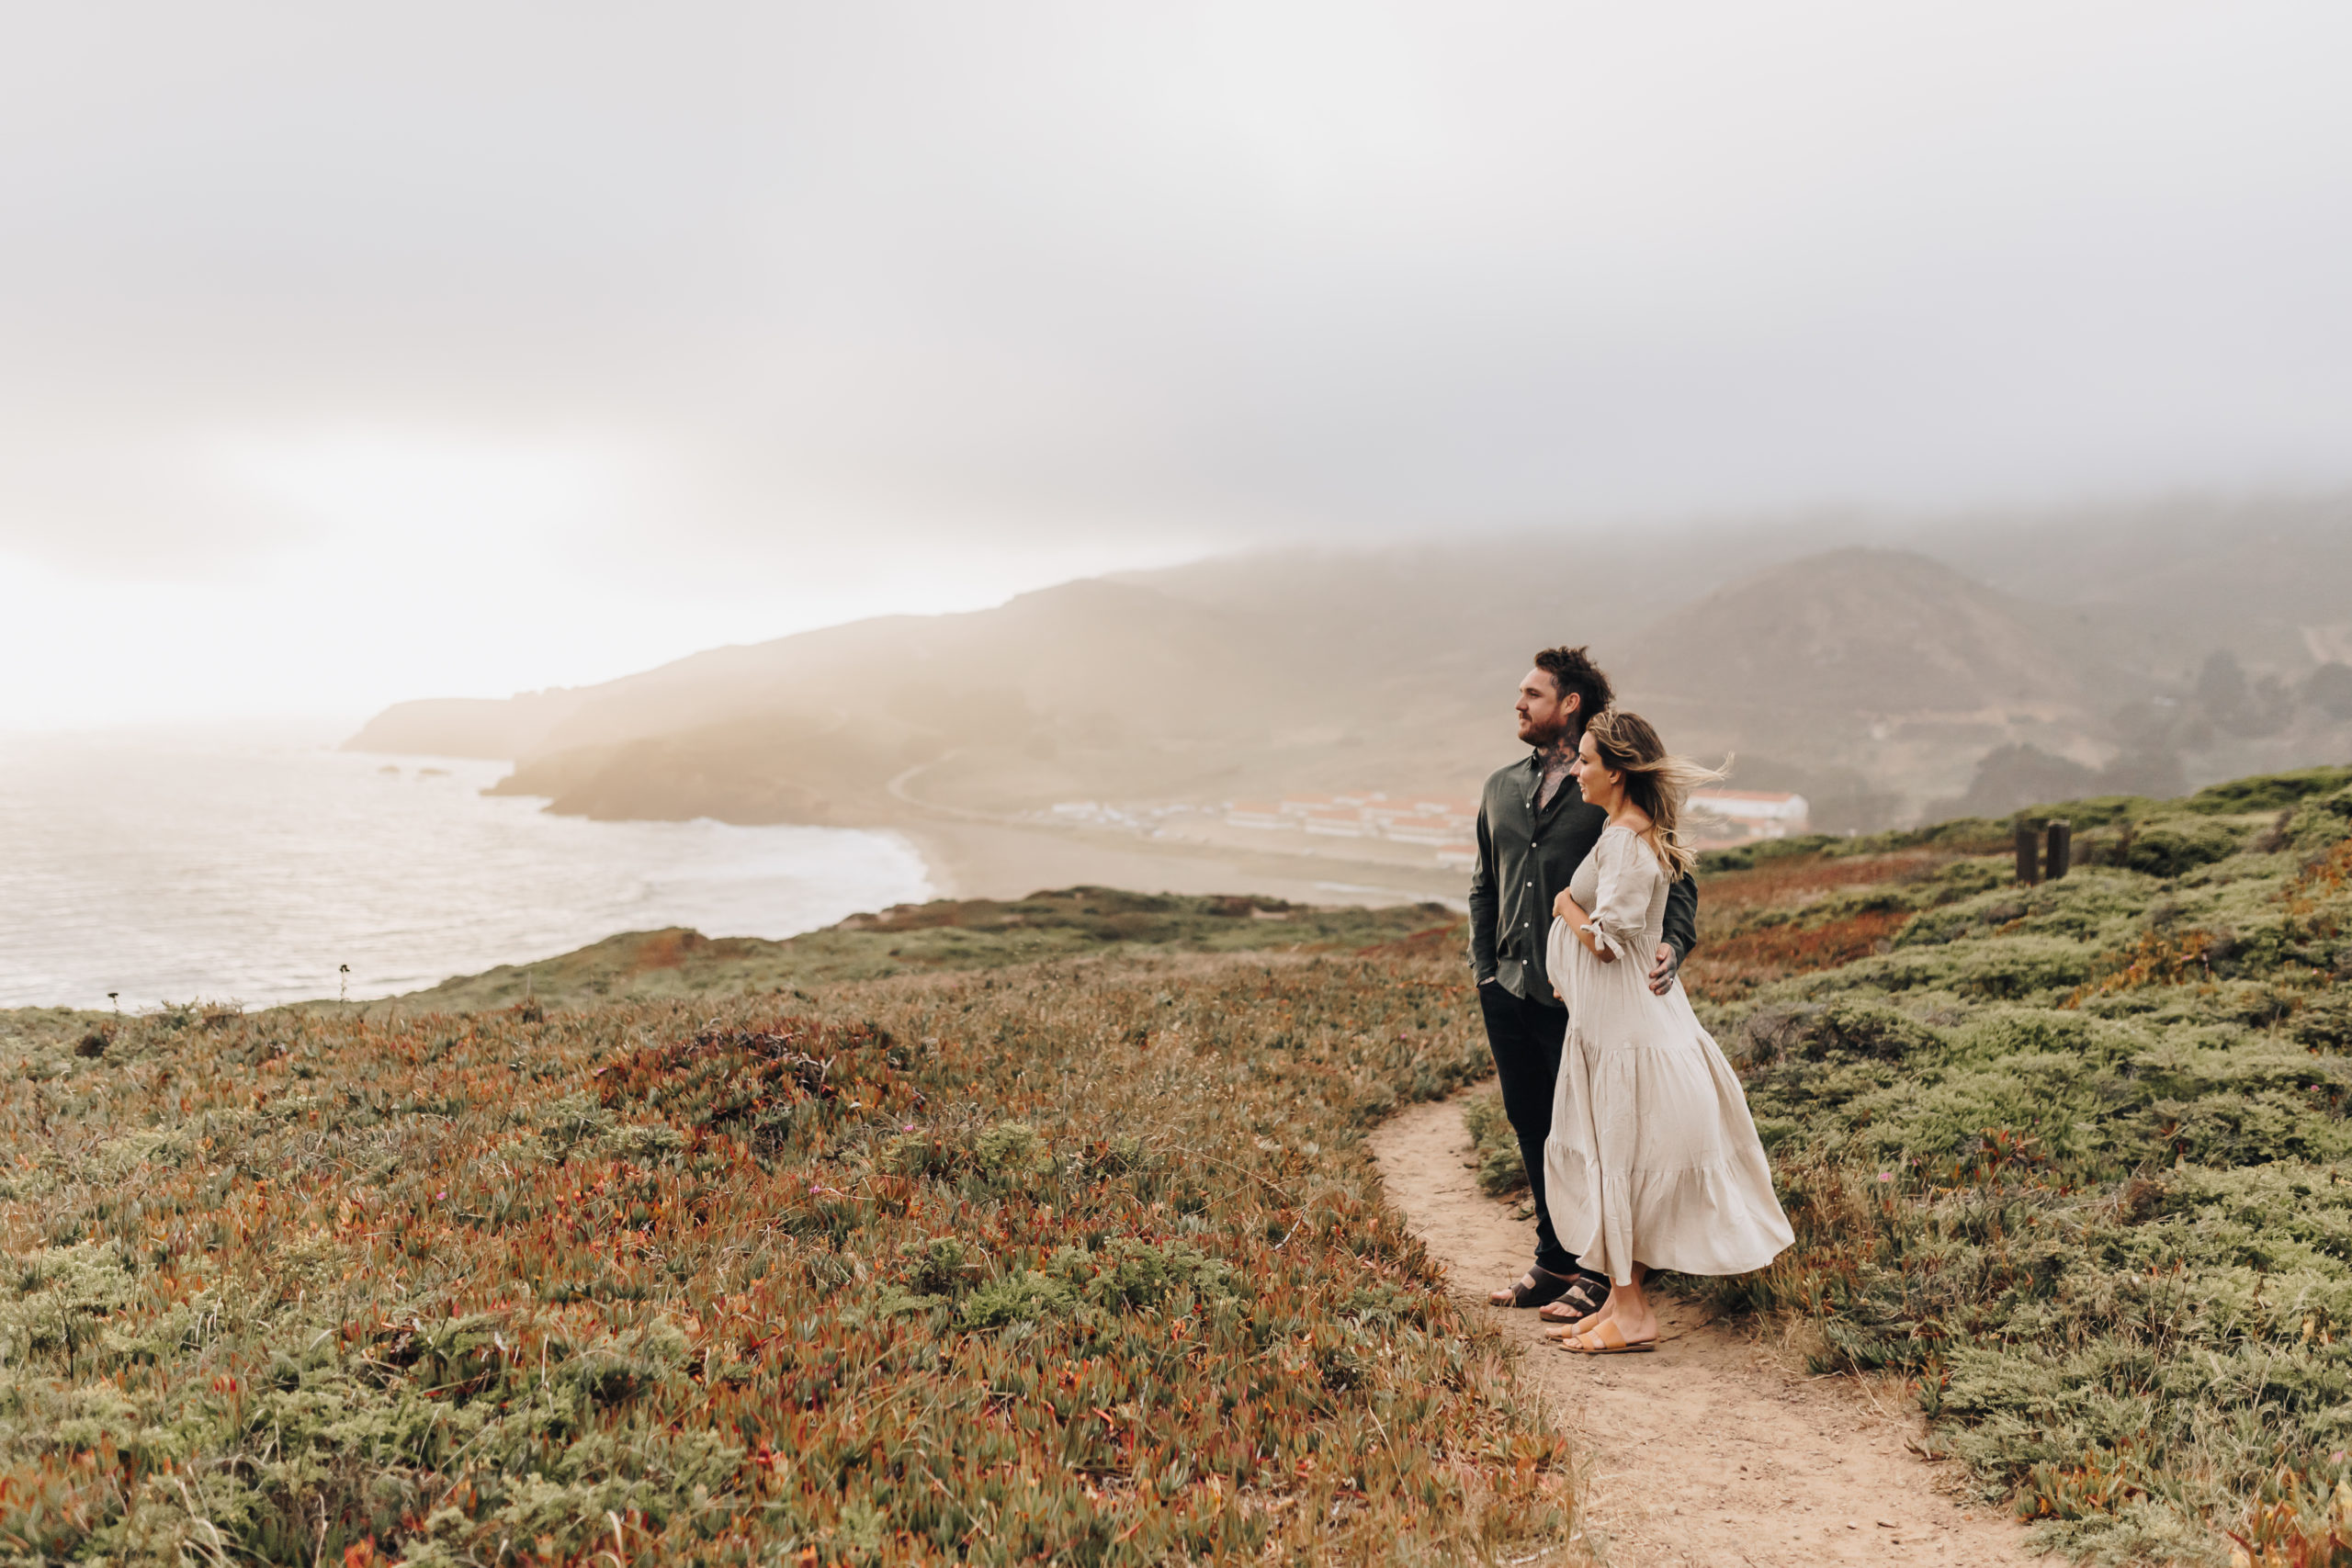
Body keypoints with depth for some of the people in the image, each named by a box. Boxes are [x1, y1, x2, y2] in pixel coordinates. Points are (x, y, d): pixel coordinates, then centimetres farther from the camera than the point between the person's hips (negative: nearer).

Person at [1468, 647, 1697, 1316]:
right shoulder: (1501, 789, 12)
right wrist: (1484, 969, 11)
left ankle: (1598, 1270, 19)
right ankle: (1553, 1261, 29)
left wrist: (1674, 943, -24)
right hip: (1508, 990, 6)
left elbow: (1672, 876, -6)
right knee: (1531, 1126, 14)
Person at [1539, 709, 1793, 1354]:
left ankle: (1632, 1312, 8)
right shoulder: (1635, 830, 12)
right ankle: (1621, 1300, 22)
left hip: (1625, 1022, -10)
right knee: (1609, 1160, 14)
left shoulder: (1626, 840, -19)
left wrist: (1566, 907, -8)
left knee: (1618, 1157, -2)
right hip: (1608, 1017, 10)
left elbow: (1607, 939, -23)